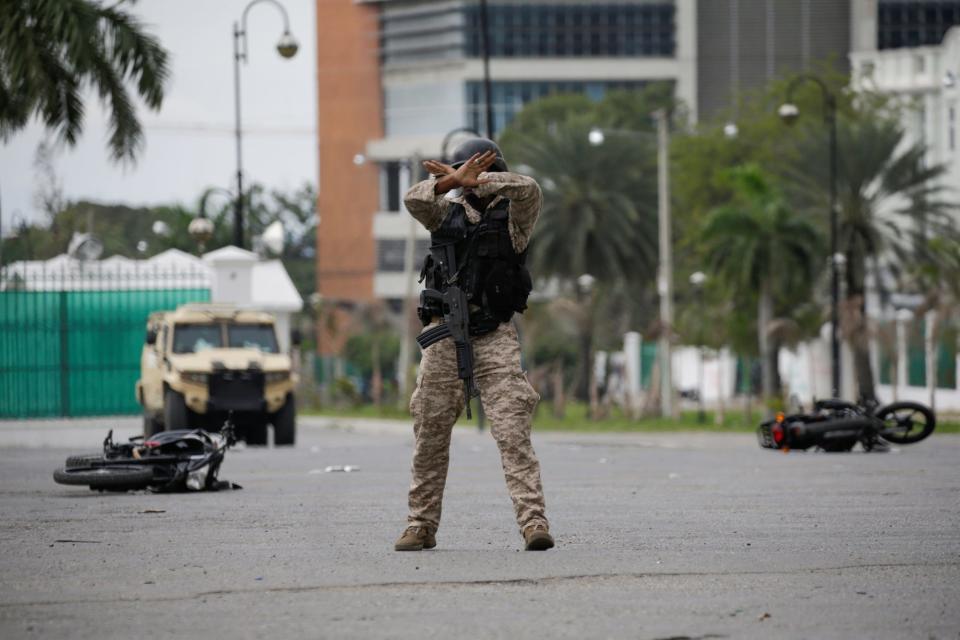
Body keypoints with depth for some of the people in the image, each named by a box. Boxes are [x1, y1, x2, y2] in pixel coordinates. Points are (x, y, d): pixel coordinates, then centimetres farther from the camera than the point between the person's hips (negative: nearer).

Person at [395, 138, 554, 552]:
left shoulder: (511, 216, 7)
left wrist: (473, 181, -15)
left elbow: (528, 190, -14)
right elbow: (414, 200, -6)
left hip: (494, 336, -3)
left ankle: (533, 521, -19)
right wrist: (452, 181, -23)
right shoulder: (447, 212, 14)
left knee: (513, 431, -14)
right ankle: (421, 525, 14)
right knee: (430, 434, 6)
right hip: (444, 333, 3)